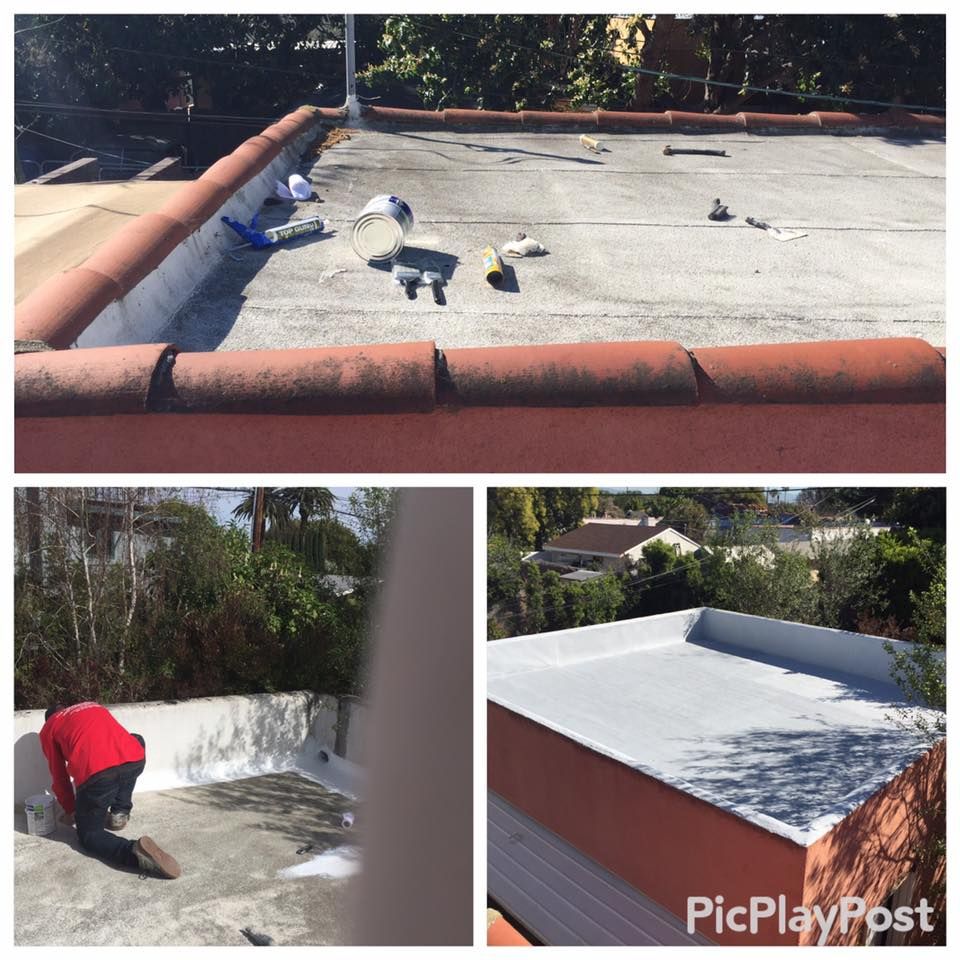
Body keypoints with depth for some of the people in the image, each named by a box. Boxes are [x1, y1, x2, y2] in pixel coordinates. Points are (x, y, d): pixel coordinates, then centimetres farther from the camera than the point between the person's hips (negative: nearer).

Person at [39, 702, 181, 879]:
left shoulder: (48, 729, 25)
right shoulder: (94, 706, 36)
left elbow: (59, 776, 28)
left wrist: (70, 811, 45)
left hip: (97, 773, -3)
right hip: (136, 760, 3)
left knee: (89, 835, 20)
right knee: (136, 741, 38)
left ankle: (135, 851, -10)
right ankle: (120, 813, 32)